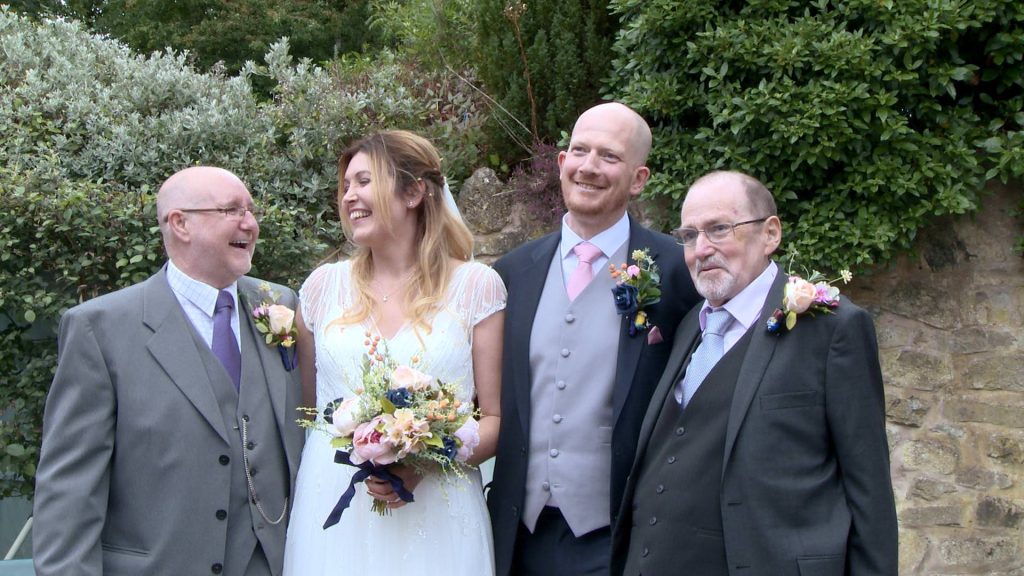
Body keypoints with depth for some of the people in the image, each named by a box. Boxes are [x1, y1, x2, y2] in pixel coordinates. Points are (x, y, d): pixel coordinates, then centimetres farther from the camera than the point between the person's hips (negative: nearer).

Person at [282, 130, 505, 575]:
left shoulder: (476, 286, -1)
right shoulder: (324, 285, 6)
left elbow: (495, 418, -1)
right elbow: (304, 406, 15)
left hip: (437, 519, -2)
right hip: (333, 517, 2)